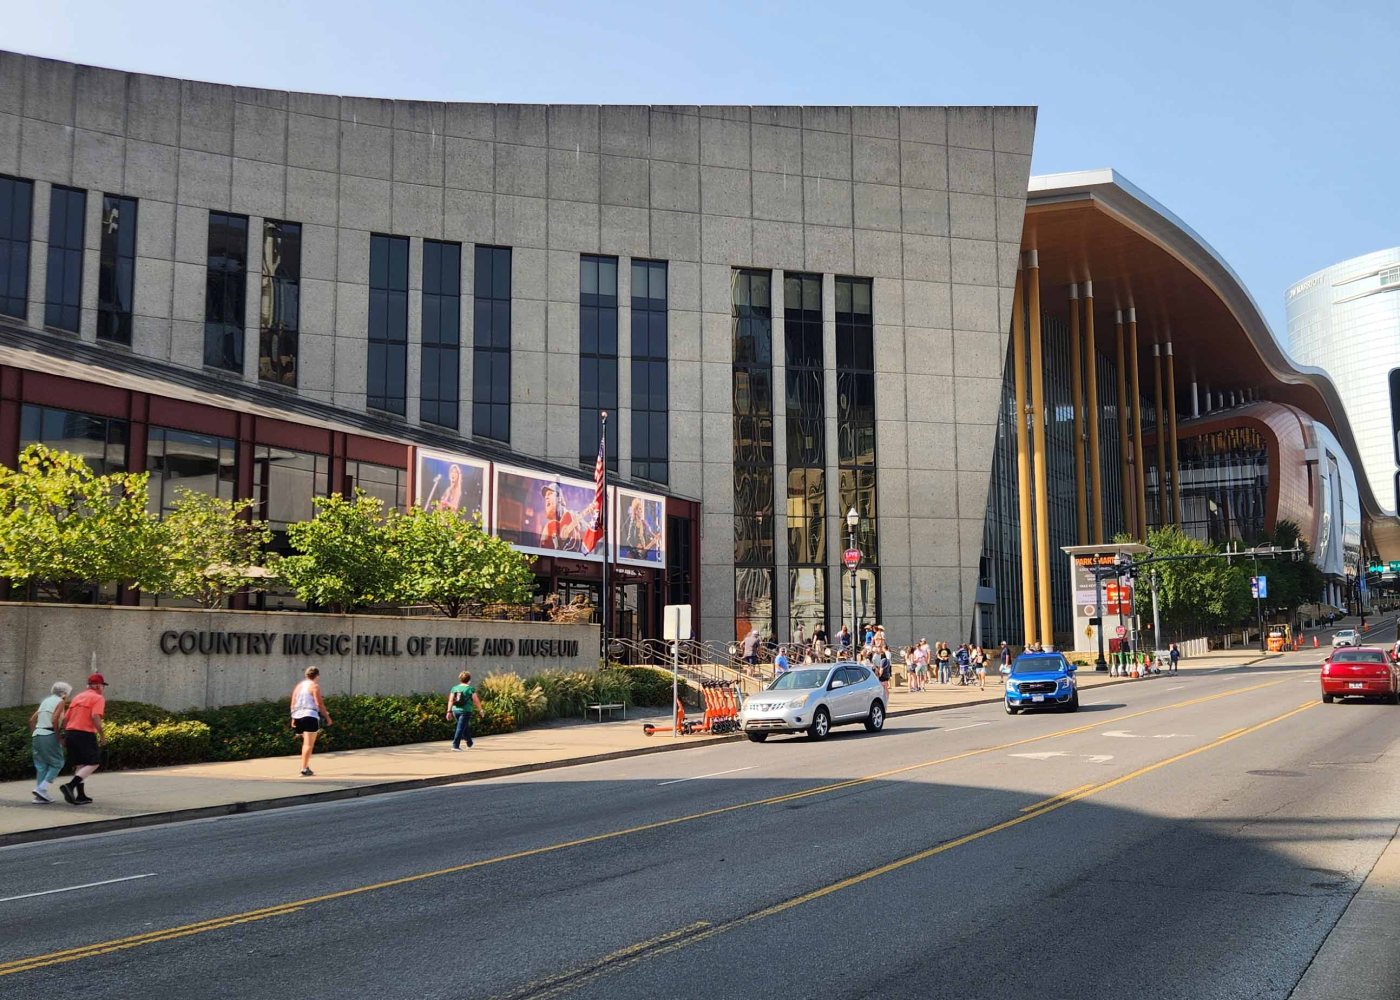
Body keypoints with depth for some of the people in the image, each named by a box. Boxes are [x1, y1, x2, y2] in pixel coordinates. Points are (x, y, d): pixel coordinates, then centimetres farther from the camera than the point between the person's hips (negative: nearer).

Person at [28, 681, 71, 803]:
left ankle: (40, 795, 8)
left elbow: (32, 720, 18)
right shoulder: (60, 702, -1)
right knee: (57, 763, 2)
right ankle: (42, 788, -11)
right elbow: (54, 720, -15)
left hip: (37, 735, 7)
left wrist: (34, 734, 21)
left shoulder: (46, 701, 20)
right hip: (49, 735, -7)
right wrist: (58, 737, -9)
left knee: (41, 765, 11)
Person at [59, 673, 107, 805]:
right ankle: (70, 785, -19)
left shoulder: (77, 697, 20)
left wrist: (65, 735, 23)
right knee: (93, 763, -2)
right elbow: (95, 717, -18)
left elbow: (65, 718, 16)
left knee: (79, 765, 15)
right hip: (85, 734, -8)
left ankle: (81, 796, 14)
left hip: (70, 733, 8)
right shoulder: (98, 698, -3)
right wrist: (102, 736, -12)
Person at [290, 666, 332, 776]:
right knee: (309, 743, -7)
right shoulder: (314, 686, -3)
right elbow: (319, 703, -10)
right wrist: (327, 716, -4)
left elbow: (293, 704, 14)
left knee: (306, 742, 21)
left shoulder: (299, 686, 18)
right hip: (310, 716, -7)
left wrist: (293, 719, 14)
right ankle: (304, 769, -14)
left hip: (298, 716, 7)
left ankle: (306, 766, 19)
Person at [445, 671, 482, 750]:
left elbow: (450, 701, 4)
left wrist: (449, 711, 6)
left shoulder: (454, 688, 8)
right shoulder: (470, 689, -6)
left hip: (456, 710, 6)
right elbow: (476, 701, -3)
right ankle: (455, 745, -13)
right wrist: (480, 710, 11)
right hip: (465, 711, -6)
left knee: (466, 727, 22)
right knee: (460, 728, -5)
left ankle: (469, 743, 35)